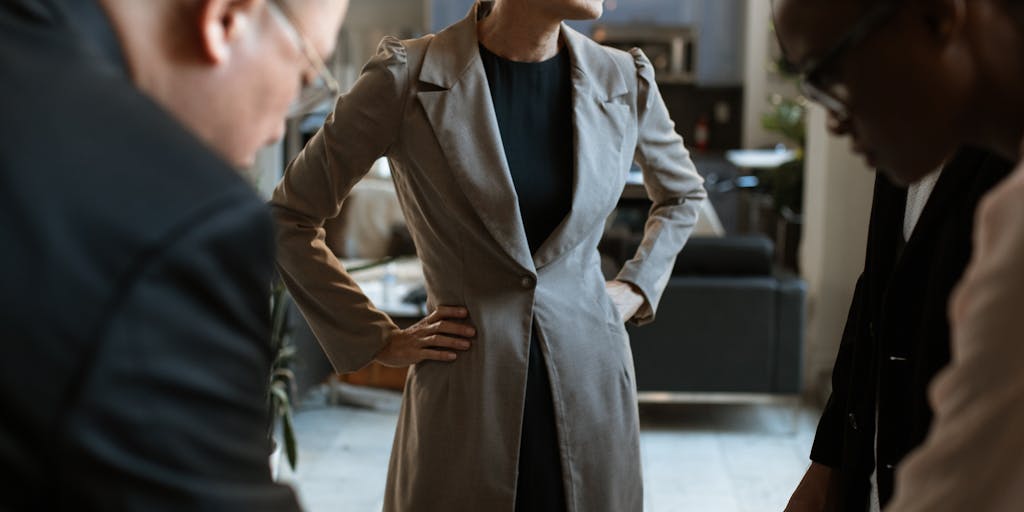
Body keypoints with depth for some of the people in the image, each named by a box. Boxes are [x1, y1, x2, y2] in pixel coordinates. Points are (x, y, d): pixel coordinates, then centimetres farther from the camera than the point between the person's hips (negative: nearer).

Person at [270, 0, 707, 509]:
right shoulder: (408, 77, -11)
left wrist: (636, 287, 8)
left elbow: (683, 195, 21)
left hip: (591, 379, 3)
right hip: (467, 399, -3)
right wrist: (377, 340, -3)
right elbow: (287, 217, -2)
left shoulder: (624, 81, -1)